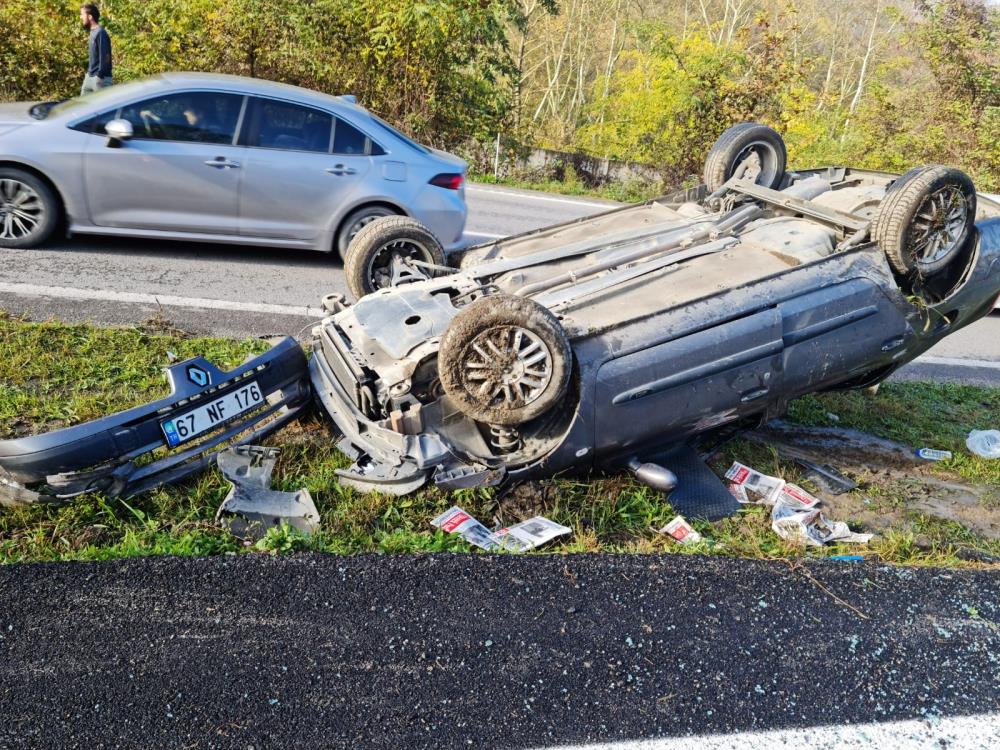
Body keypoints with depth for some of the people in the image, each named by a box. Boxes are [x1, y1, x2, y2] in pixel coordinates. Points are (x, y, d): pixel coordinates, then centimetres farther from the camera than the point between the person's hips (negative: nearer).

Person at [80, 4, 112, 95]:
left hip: (100, 78, -10)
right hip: (89, 77, 10)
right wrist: (88, 72, 20)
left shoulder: (100, 33, -15)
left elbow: (105, 57, -20)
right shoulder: (93, 32, 13)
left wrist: (100, 76, -22)